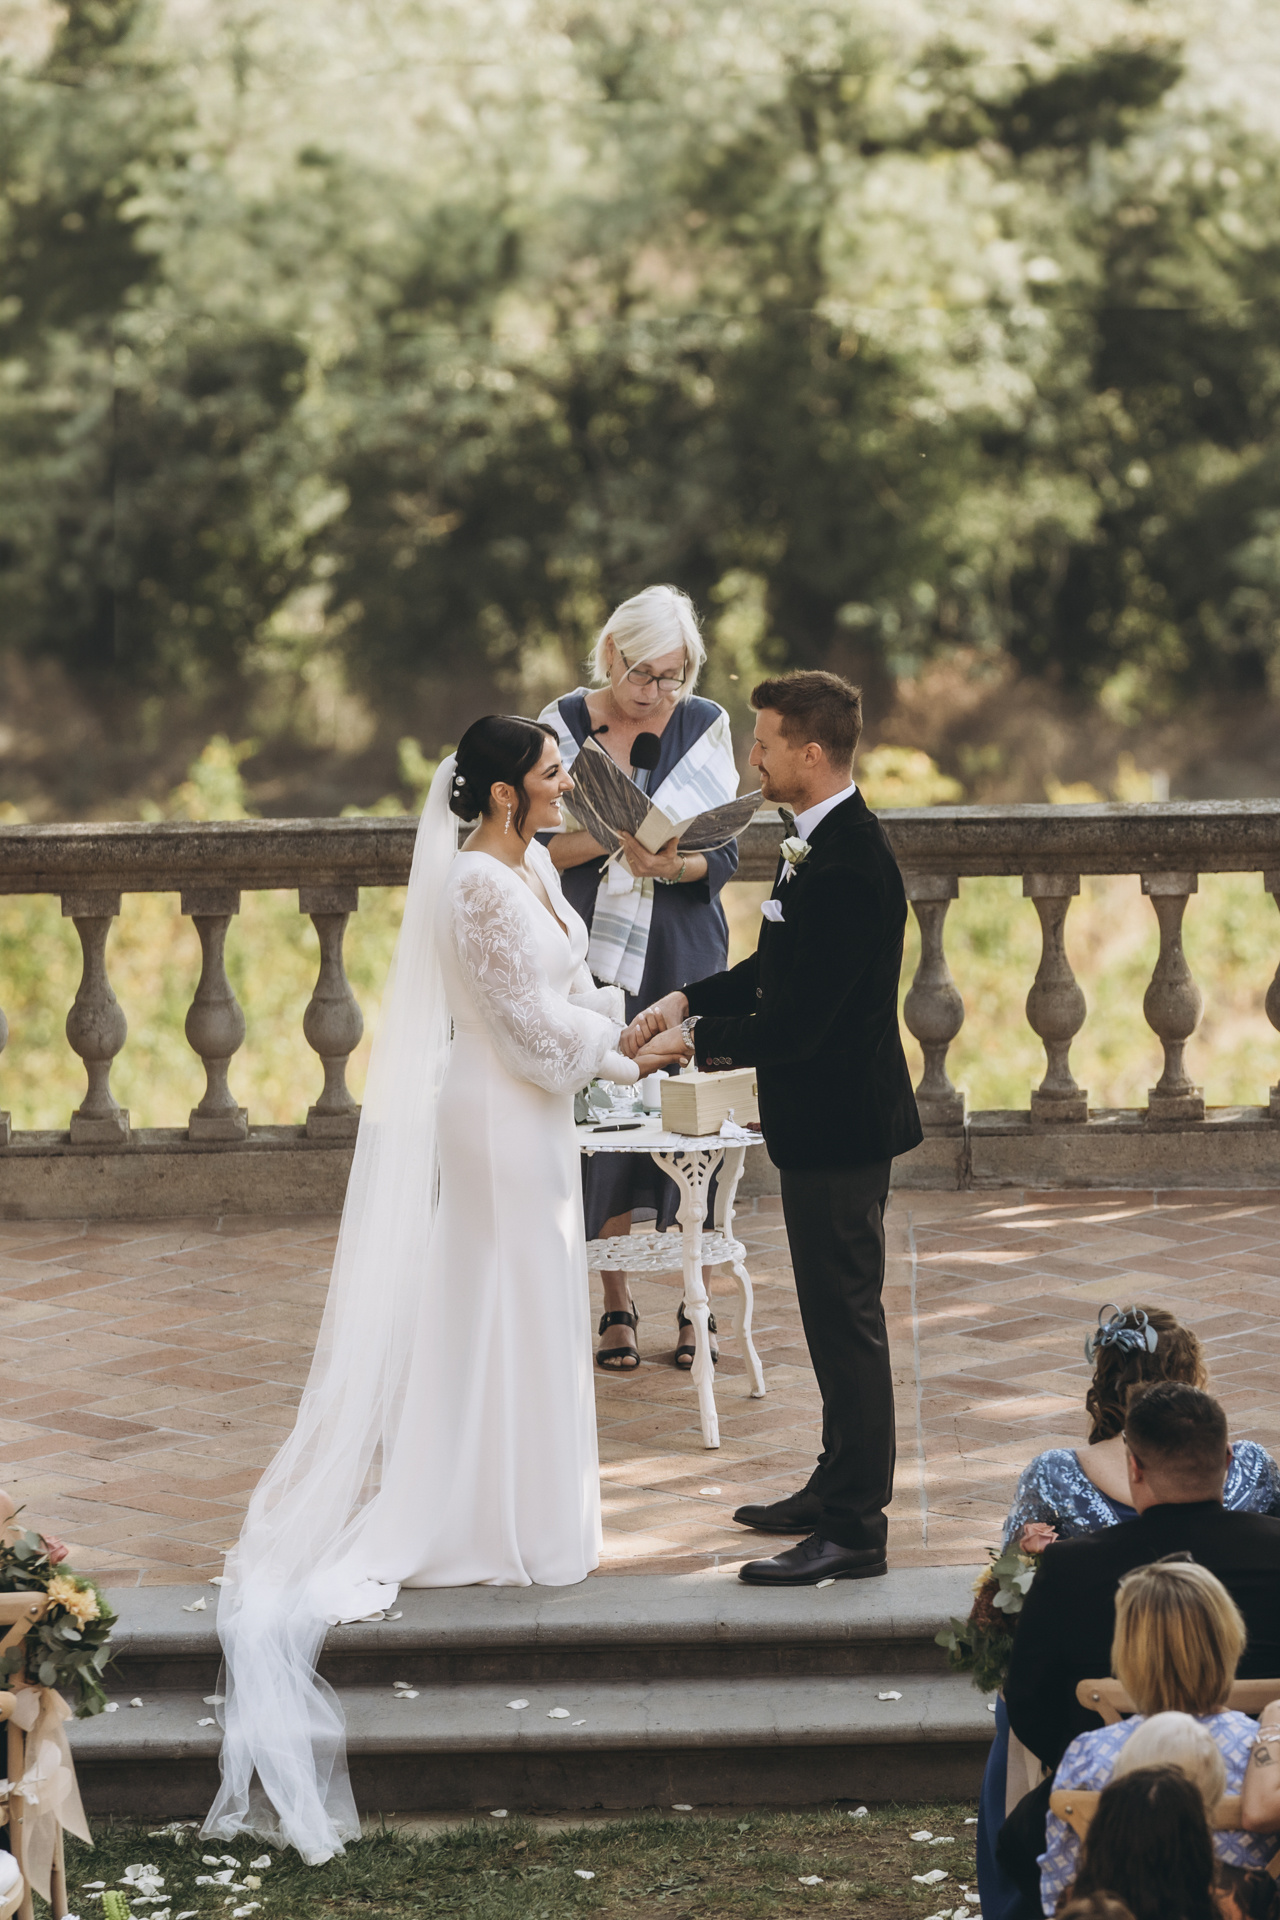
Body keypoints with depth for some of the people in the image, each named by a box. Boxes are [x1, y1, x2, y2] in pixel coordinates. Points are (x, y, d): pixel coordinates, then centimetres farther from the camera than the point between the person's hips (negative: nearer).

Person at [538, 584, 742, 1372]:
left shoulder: (705, 725, 0)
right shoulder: (564, 724, -1)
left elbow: (725, 854, -3)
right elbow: (538, 844, -2)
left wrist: (668, 864, -24)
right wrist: (610, 838, -20)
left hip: (684, 955, 0)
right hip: (592, 951, 0)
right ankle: (617, 1304, 11)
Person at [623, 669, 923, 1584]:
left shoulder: (847, 864, -25)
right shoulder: (823, 841, 8)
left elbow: (796, 1022, -26)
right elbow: (777, 970, 17)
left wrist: (694, 1040, -14)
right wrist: (690, 1001, 4)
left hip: (839, 1123, -11)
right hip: (828, 1121, 11)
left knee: (847, 1321, -4)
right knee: (836, 1319, 20)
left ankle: (854, 1530, 3)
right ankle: (839, 1489, 32)